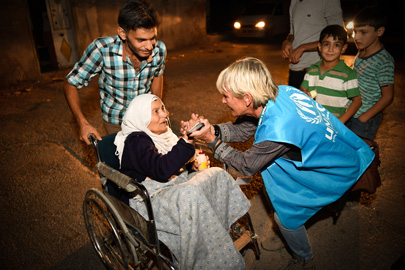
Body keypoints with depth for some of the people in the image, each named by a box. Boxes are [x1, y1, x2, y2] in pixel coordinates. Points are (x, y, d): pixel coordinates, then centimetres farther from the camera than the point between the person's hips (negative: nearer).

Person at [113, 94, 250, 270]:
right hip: (148, 200, -9)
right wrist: (186, 140, -29)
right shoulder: (135, 141, -15)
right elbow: (161, 170, -29)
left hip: (170, 184, 9)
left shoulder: (160, 133, 13)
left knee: (218, 175, -6)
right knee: (190, 194, -37)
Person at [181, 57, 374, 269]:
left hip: (342, 171, -8)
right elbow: (242, 130, -1)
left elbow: (247, 165, -19)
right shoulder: (279, 93, -14)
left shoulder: (276, 130, -38)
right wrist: (213, 129, -16)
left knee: (285, 215, 2)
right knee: (269, 158, 12)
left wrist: (211, 140, -20)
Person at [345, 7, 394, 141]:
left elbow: (387, 97, -17)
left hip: (366, 119, -7)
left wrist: (364, 118, -18)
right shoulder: (361, 53, 4)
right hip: (349, 114, 7)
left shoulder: (384, 61, -19)